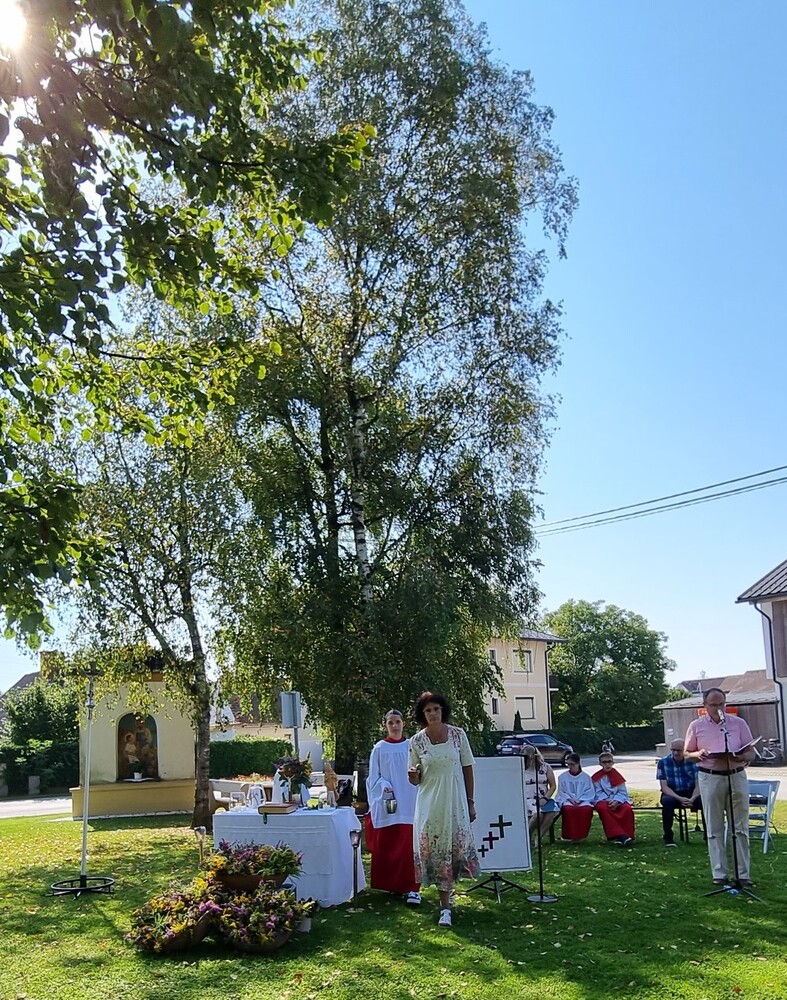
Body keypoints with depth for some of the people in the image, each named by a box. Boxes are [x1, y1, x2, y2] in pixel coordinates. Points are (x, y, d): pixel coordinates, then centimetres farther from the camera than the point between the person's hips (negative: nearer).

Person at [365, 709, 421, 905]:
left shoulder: (411, 747, 5)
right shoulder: (379, 749, 3)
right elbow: (374, 777, 3)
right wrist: (384, 787, -13)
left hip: (409, 804, 0)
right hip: (387, 805, 0)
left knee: (409, 845, -5)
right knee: (387, 847, 3)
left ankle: (412, 888, 0)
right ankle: (393, 885, 18)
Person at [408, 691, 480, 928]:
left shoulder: (458, 734, -2)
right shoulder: (416, 741, -1)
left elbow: (467, 769, 3)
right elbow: (416, 780, 6)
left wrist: (470, 801, 2)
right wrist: (412, 775, -18)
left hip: (455, 802, 0)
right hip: (430, 803, 0)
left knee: (455, 846, 1)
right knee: (435, 849, -1)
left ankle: (445, 894, 22)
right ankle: (445, 907, 8)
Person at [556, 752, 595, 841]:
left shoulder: (586, 777, 9)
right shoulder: (563, 777, 11)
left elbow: (590, 792, 4)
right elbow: (561, 792, 9)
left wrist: (580, 800, -10)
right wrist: (570, 799, -9)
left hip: (583, 801, 0)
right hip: (567, 800, 0)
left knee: (586, 809, -36)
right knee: (568, 809, -37)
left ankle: (581, 834, -22)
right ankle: (569, 835, -27)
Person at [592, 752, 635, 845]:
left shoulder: (617, 776, 11)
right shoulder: (597, 777, 8)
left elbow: (623, 792, 4)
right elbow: (598, 793, 2)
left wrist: (616, 801, -15)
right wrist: (607, 801, -17)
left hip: (617, 801, 2)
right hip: (603, 801, -2)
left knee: (627, 809, -31)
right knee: (603, 808, -38)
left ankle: (627, 835, -26)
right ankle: (618, 835, -41)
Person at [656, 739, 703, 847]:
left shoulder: (692, 761, -3)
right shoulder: (663, 762, -5)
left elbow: (698, 785, -6)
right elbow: (664, 787, -9)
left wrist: (692, 799, -26)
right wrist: (680, 799, -25)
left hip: (691, 794, 1)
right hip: (672, 794, -1)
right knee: (667, 801, -35)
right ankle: (668, 837, -21)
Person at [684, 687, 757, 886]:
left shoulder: (738, 723, 4)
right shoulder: (696, 726, 3)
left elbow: (751, 752, 5)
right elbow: (687, 754, 9)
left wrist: (741, 758, -18)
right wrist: (698, 754, -14)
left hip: (737, 776, 1)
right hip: (710, 778, -1)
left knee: (741, 828, 5)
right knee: (714, 829, 4)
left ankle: (744, 874, 12)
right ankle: (719, 874, 11)